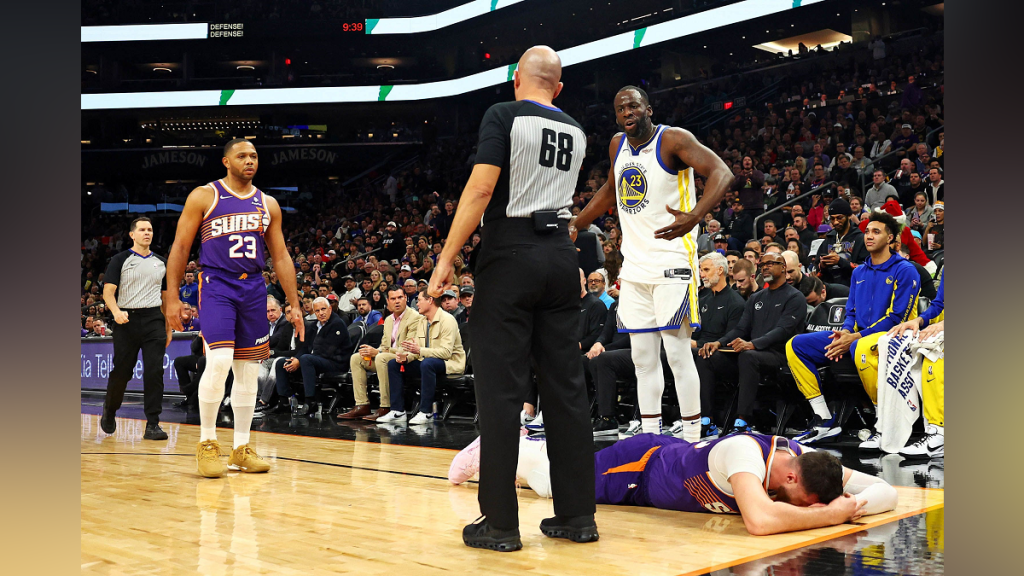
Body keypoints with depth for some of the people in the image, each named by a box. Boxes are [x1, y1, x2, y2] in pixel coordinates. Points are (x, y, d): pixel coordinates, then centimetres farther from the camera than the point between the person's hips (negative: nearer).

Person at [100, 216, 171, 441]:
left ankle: (152, 424, -6)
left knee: (154, 372, -8)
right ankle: (109, 410, 33)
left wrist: (168, 327, 15)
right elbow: (108, 292, -5)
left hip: (154, 320, 2)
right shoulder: (120, 260, 2)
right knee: (121, 372, 4)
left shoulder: (161, 263, 14)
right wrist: (116, 311, -25)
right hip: (127, 320, -2)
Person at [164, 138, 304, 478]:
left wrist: (294, 305, 8)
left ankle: (241, 448, 16)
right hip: (216, 285, -4)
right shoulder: (204, 196, 0)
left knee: (248, 370, 6)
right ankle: (207, 442, -3)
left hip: (253, 289, 5)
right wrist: (173, 298, -6)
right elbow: (180, 248, 1)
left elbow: (281, 257, 14)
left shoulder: (268, 205, 12)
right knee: (219, 362, -19)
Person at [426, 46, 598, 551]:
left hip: (510, 254, -5)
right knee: (566, 387, 7)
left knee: (501, 390, -3)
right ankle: (578, 515, 12)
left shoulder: (504, 116, -3)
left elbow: (481, 189, -15)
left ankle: (500, 523, 0)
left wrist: (446, 259, -12)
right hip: (561, 255, 6)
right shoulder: (576, 132, 15)